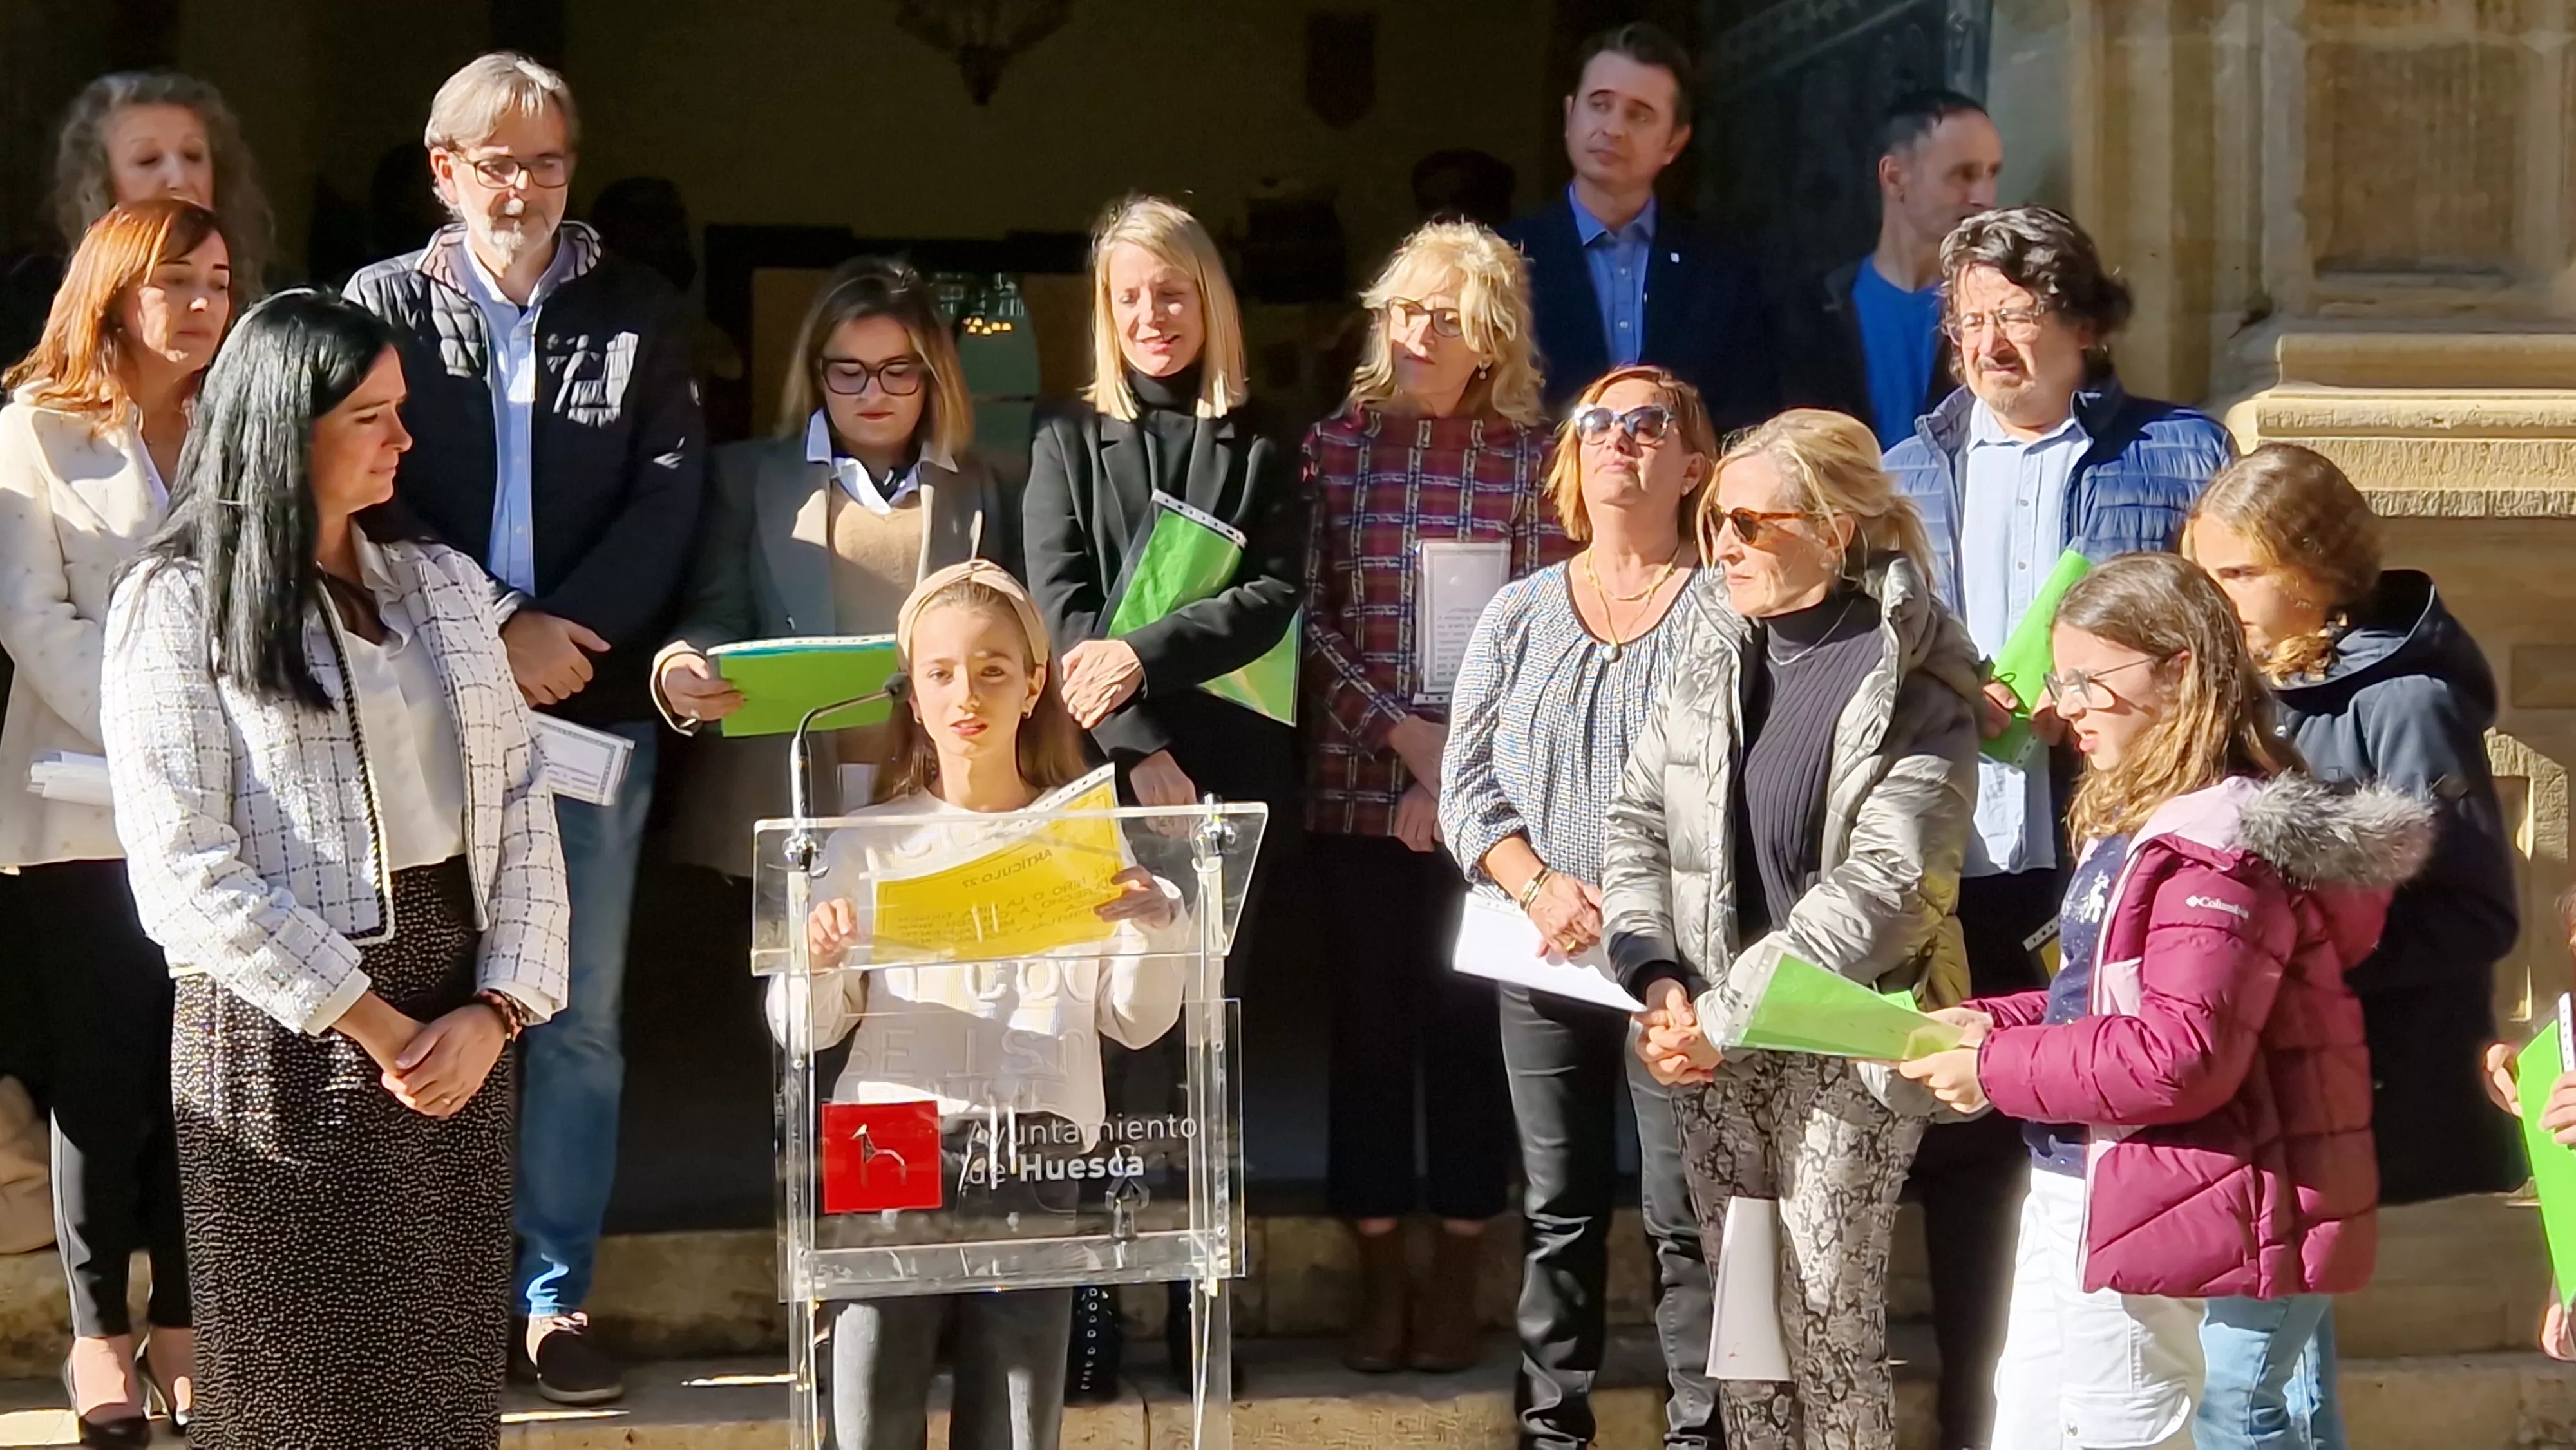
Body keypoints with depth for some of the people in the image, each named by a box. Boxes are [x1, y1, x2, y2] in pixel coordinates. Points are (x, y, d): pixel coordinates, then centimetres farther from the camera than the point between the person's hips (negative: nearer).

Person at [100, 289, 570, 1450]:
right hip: (286, 1036, -5)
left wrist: (494, 1010, -6)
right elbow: (185, 864, -12)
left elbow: (520, 806, 9)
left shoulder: (441, 582, 13)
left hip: (463, 1029, 5)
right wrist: (374, 1029, -13)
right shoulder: (179, 603, -4)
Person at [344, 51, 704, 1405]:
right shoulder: (382, 305, 4)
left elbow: (669, 493, 1)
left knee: (580, 1016, 3)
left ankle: (558, 1293, 10)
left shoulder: (637, 313, 9)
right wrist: (503, 625, -13)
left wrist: (570, 632, -12)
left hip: (592, 703, 1)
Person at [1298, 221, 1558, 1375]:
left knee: (1469, 1020, 5)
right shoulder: (1336, 447, 3)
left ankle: (1455, 1278, 16)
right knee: (1368, 1021, 5)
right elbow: (1309, 621, 0)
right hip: (1357, 789, 1)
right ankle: (1379, 1278, 15)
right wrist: (1406, 734, -10)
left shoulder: (1529, 458, 1)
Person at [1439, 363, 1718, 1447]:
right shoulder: (1519, 615, 10)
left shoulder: (1726, 609, -3)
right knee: (1557, 1210, 10)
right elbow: (1468, 783, 6)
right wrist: (1538, 885, -11)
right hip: (1543, 959, 4)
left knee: (1686, 1215, -3)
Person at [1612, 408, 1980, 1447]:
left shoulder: (1913, 682, -10)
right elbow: (1636, 825, 8)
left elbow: (1882, 889, -18)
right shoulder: (1715, 648, 6)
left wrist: (1727, 1013, -19)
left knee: (1828, 1321, -3)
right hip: (1714, 1040, 5)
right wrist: (1658, 982, -8)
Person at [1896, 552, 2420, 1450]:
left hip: (2137, 1206, -11)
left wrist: (1996, 1071, -18)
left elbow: (2182, 1057, -26)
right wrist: (1990, 1022, 5)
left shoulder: (2219, 846, -20)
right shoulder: (2134, 824, 13)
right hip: (2070, 1197, 11)